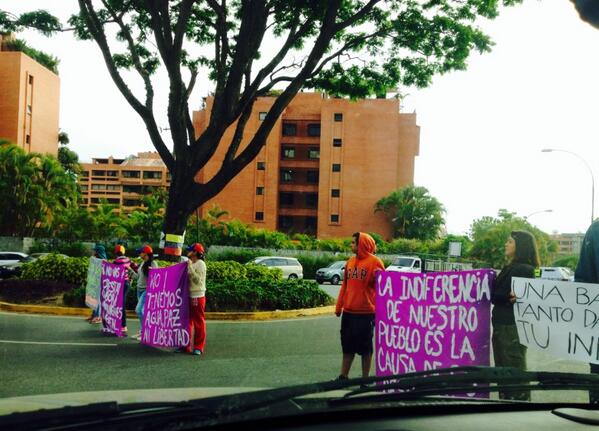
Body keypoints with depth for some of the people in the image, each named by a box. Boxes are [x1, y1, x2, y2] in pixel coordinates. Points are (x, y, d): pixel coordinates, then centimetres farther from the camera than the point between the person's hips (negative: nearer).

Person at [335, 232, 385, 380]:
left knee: (365, 346, 5)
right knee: (347, 346, 12)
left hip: (366, 312, -6)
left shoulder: (374, 262, -8)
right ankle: (343, 377, 22)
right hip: (348, 312, 6)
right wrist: (339, 306, 12)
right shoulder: (350, 261, 11)